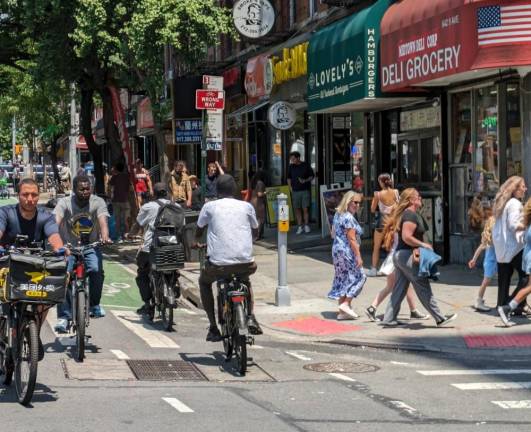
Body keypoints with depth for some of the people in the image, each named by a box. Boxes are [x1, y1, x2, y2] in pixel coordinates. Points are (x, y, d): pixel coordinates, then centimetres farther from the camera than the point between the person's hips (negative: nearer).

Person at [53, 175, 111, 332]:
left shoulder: (97, 202, -7)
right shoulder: (64, 203, -10)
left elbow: (102, 220, -23)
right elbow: (56, 221, -25)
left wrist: (105, 237, -44)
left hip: (91, 247, 0)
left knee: (96, 270, -25)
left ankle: (95, 304, 1)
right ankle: (64, 316, -14)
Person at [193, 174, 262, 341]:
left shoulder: (210, 206, 6)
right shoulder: (246, 206, 10)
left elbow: (200, 228, 23)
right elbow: (255, 228, 26)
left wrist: (196, 241, 45)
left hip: (219, 263, -2)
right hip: (246, 262, 2)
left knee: (204, 281, 30)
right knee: (246, 280, 38)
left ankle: (213, 327, 18)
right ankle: (251, 317, 17)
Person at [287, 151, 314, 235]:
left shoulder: (306, 165, -1)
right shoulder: (291, 167, 8)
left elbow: (312, 176, 4)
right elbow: (289, 178, 17)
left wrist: (305, 181, -13)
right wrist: (291, 188, 7)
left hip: (305, 190, -3)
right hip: (295, 191, 3)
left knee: (305, 209, -6)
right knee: (297, 209, 2)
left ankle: (306, 225, 6)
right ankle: (300, 226, 9)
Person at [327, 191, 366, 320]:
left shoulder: (338, 214, 13)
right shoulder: (348, 218, -17)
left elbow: (333, 234, 21)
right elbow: (352, 239, -19)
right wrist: (358, 256, -19)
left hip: (337, 249, 9)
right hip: (347, 252, -9)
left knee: (343, 279, 11)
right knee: (358, 277, 0)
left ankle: (342, 311, 12)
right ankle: (345, 304, -8)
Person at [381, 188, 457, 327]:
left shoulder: (404, 214, 15)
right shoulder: (411, 215, -15)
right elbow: (407, 237, -25)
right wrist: (423, 244, -17)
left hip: (399, 255, 10)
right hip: (408, 255, -10)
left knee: (399, 289, 12)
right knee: (423, 288, -5)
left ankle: (389, 319, 11)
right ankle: (440, 319, -2)